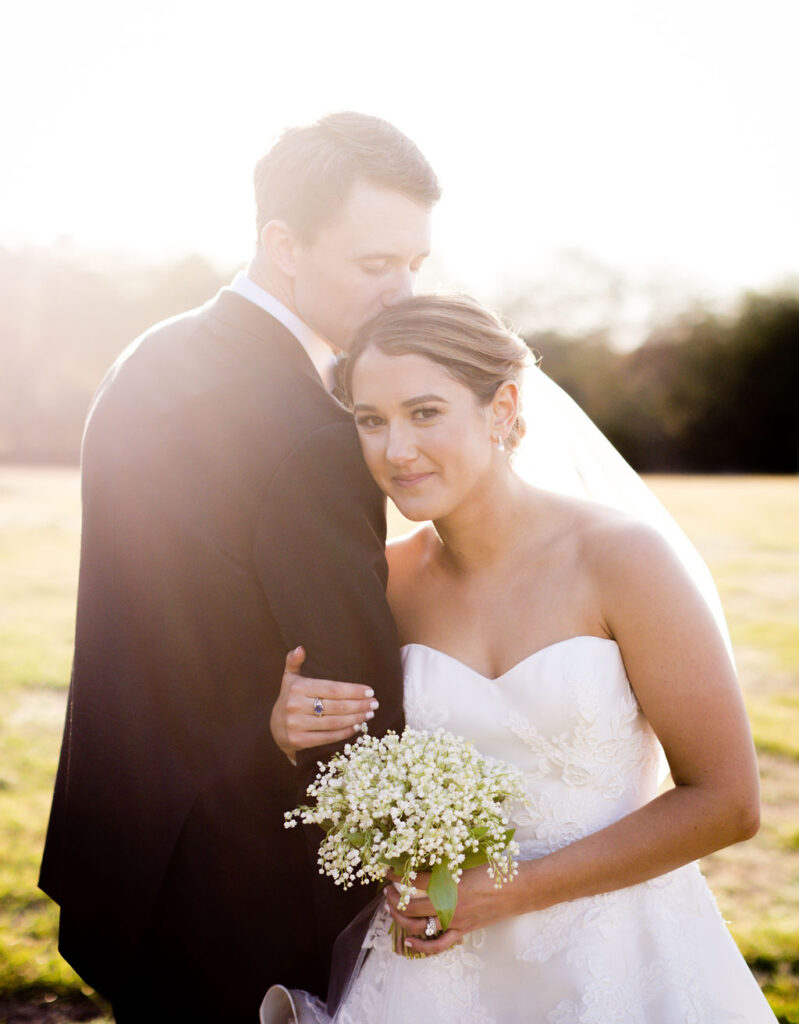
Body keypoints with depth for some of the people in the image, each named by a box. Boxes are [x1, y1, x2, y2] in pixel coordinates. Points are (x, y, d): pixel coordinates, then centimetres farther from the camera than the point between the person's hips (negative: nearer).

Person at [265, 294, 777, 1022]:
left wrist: (514, 890, -15)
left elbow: (727, 802, -13)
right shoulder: (388, 578, -2)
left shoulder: (620, 558, -14)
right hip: (442, 962, 3)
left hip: (620, 962, -3)